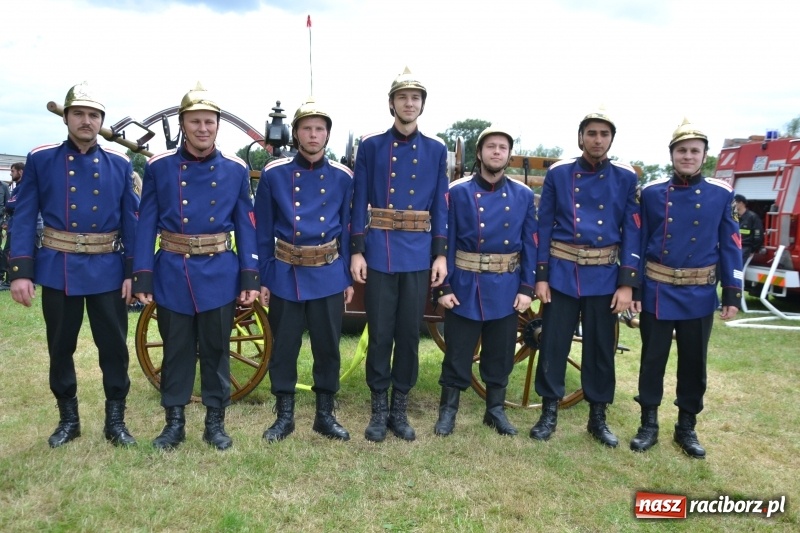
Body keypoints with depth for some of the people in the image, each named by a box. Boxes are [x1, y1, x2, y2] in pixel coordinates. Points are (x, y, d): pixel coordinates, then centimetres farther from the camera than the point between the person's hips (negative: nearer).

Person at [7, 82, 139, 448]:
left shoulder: (119, 165, 4)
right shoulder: (40, 160, 1)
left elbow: (131, 221, 4)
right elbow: (24, 218, -1)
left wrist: (133, 272, -2)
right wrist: (20, 271, -8)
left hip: (107, 270, 0)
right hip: (57, 269, 0)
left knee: (114, 346, 5)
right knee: (60, 348, 11)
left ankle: (115, 421, 20)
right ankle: (68, 419, 29)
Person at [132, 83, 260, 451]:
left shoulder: (236, 170, 1)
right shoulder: (159, 167, 0)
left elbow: (245, 226, 2)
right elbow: (147, 225, 0)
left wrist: (250, 277, -3)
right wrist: (143, 277, -5)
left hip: (220, 274, 0)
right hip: (173, 273, 0)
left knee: (217, 349, 9)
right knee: (176, 349, 10)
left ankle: (215, 421, 24)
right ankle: (174, 421, 26)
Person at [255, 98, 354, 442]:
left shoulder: (342, 177, 2)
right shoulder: (273, 174, -1)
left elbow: (348, 230, 6)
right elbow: (263, 232, 2)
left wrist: (348, 279, 4)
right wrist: (262, 277, 0)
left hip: (329, 277, 1)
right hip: (285, 275, -1)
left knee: (328, 346, 8)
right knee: (283, 347, 8)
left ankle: (325, 414, 24)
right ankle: (284, 416, 24)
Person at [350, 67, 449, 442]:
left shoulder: (436, 150, 8)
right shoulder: (370, 146, 4)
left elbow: (440, 206, 7)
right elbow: (359, 202, 2)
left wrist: (440, 255, 1)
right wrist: (357, 251, -5)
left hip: (418, 255, 2)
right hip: (379, 252, -1)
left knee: (409, 334, 7)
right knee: (380, 334, 4)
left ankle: (400, 409, 22)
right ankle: (379, 409, 19)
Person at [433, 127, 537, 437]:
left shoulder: (523, 195, 5)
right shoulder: (458, 192, -2)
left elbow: (530, 245, 5)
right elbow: (446, 242, -4)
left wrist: (526, 288, -1)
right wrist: (443, 287, -8)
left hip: (506, 288, 2)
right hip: (465, 285, -2)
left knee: (500, 353, 13)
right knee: (458, 353, 6)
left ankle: (496, 410, 30)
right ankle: (448, 410, 22)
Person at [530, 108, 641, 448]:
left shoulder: (626, 179, 2)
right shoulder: (558, 174, 1)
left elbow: (632, 232, 0)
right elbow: (544, 227, 2)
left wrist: (628, 283, -6)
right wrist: (540, 276, -3)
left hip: (604, 276, 1)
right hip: (562, 272, 0)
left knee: (601, 348, 9)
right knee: (553, 344, 5)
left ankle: (598, 417, 24)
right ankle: (549, 413, 20)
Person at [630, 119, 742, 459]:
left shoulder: (721, 194, 1)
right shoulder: (651, 193, 0)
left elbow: (730, 246, 2)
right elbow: (638, 244, 1)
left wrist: (733, 294, -2)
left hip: (699, 294, 1)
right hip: (657, 291, 0)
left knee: (694, 362, 10)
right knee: (653, 359, 8)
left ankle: (686, 427, 27)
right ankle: (649, 424, 22)